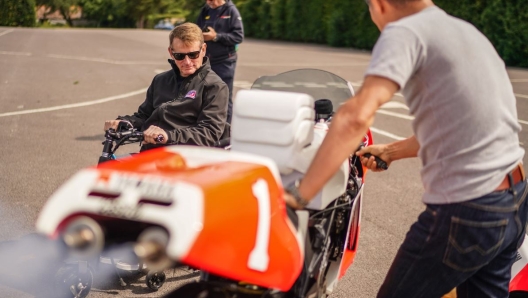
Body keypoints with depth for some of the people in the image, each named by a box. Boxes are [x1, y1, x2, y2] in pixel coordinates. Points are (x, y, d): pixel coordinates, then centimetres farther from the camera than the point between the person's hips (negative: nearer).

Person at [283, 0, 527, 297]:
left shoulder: (405, 31, -12)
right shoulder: (466, 31, 14)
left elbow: (357, 116, -26)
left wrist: (299, 194, -24)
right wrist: (391, 151, 31)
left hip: (467, 213, -8)